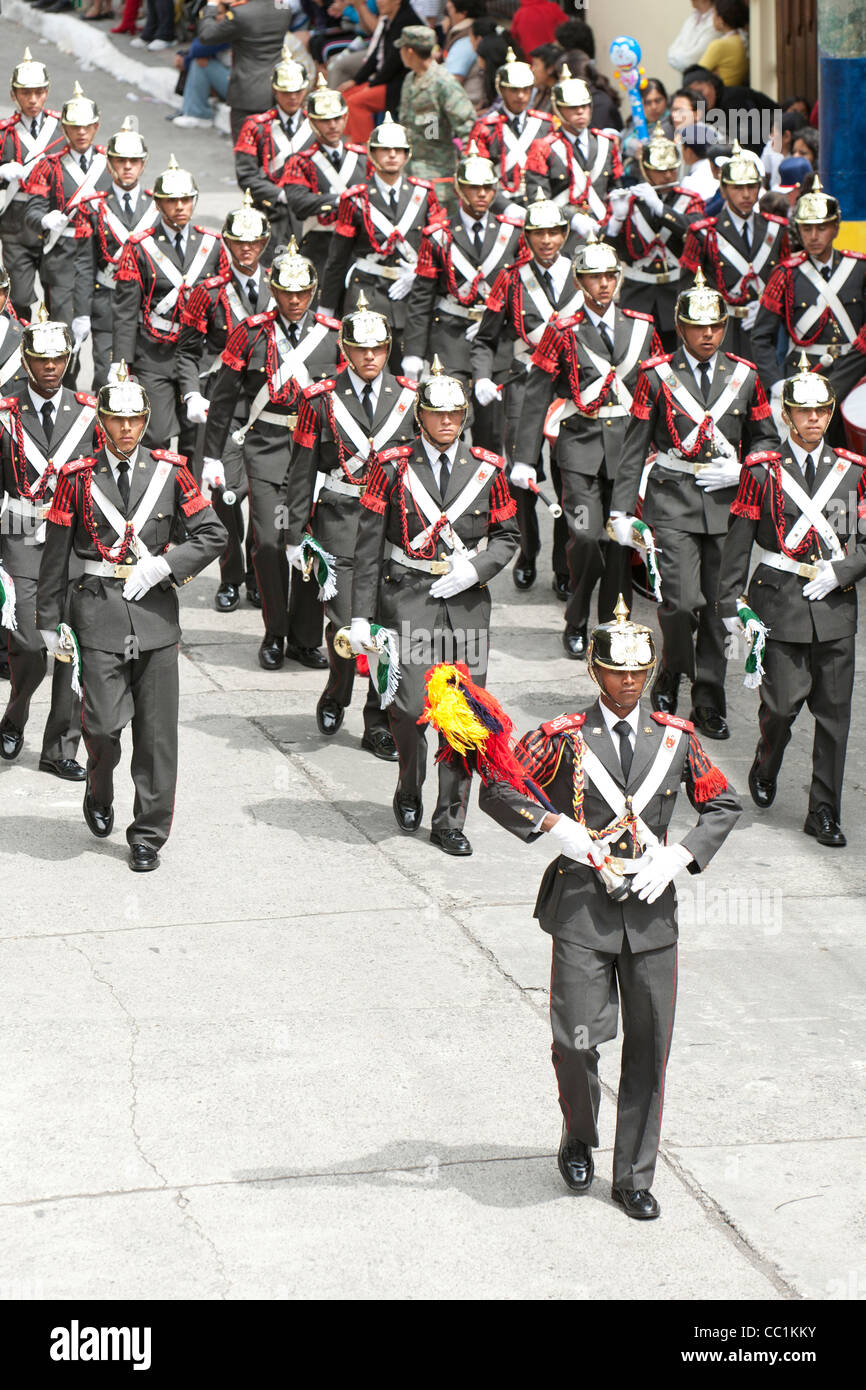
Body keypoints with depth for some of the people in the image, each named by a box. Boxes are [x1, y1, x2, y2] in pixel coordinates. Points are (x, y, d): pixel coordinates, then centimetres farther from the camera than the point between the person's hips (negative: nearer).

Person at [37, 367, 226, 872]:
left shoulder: (170, 471, 3)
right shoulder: (78, 478, 1)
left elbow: (213, 535, 4)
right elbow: (56, 553, 6)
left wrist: (162, 566, -9)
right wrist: (50, 620, 6)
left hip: (156, 608, 1)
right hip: (99, 611, -1)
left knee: (157, 731, 2)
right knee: (104, 723, -10)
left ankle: (148, 836, 12)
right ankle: (100, 794, 22)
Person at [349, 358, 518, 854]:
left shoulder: (487, 468, 6)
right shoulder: (393, 468, -1)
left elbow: (507, 535, 13)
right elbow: (368, 547, 0)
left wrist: (476, 568, -7)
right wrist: (361, 616, -3)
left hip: (468, 600, 3)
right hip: (408, 597, -3)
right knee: (412, 706, -13)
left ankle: (450, 821, 12)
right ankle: (409, 793, 16)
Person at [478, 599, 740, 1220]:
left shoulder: (676, 737, 5)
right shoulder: (565, 737, -3)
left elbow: (724, 805, 13)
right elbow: (496, 790, 1)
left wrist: (678, 856, -2)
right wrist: (552, 824, -14)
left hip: (652, 908, 2)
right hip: (583, 909, -2)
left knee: (649, 1047, 4)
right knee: (577, 1040, -4)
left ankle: (635, 1177, 16)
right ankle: (579, 1141, 27)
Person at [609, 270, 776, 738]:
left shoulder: (744, 376, 7)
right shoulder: (657, 376, 0)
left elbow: (766, 439, 16)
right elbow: (634, 447, 2)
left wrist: (740, 471, -4)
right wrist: (621, 509, -2)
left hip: (727, 503, 3)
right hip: (673, 501, -3)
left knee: (718, 606, 5)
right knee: (682, 601, -14)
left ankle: (709, 701, 16)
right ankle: (670, 675, 13)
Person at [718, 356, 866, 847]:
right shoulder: (762, 470, -1)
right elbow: (739, 542, 3)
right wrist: (731, 602, 1)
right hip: (780, 603, -2)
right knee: (783, 703, -5)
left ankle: (825, 812, 12)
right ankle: (766, 769, 27)